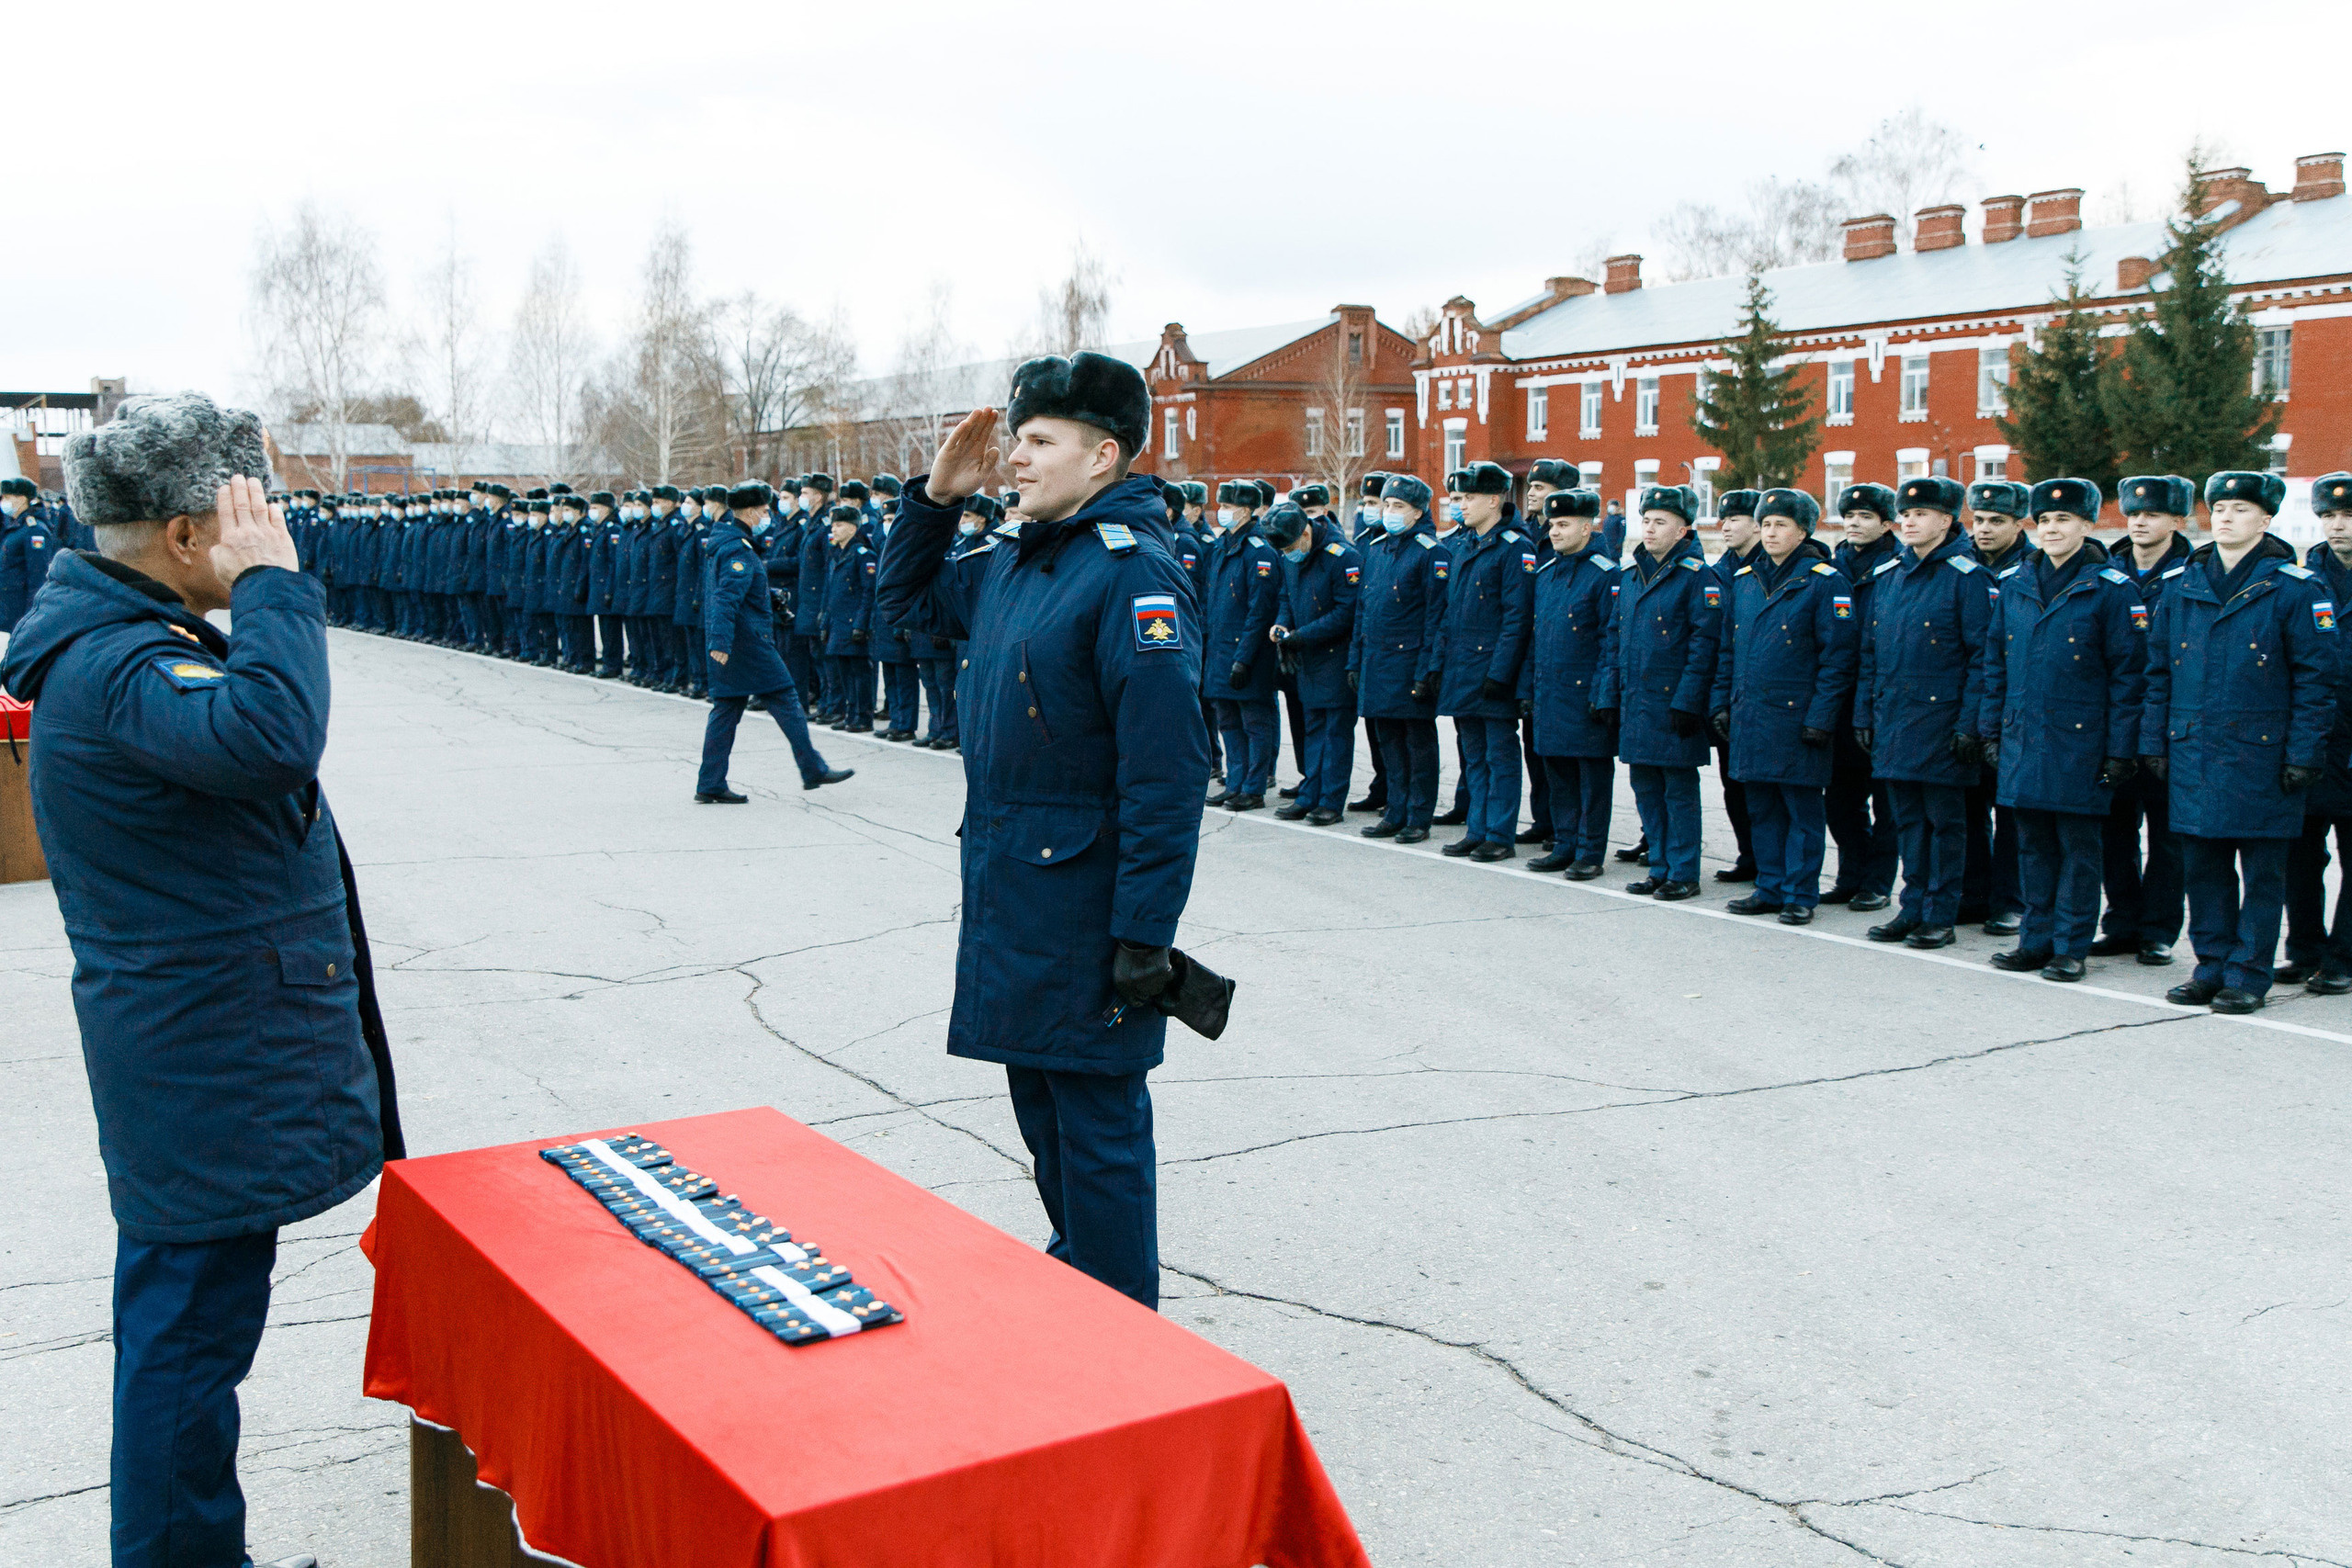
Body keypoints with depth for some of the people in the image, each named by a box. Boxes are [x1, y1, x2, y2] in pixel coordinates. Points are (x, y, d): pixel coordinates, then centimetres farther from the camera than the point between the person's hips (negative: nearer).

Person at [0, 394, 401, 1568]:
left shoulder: (117, 635, 11)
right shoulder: (116, 665, -23)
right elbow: (269, 736, -41)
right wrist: (271, 582, -30)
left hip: (198, 1059, 11)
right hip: (208, 1069, -11)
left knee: (184, 1326, 21)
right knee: (189, 1332, 0)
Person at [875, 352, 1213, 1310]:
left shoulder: (1131, 573, -18)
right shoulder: (1007, 559, 9)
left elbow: (1165, 773, -22)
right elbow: (906, 601, 28)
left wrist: (1145, 934, -23)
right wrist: (935, 496, 11)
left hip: (1085, 901, -9)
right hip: (1004, 889, 9)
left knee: (1098, 1122, 2)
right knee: (1039, 1102, 21)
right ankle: (1069, 1279, 39)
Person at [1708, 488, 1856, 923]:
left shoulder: (1825, 582, -6)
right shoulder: (1743, 580, 12)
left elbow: (1838, 656, -9)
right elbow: (1728, 649, 18)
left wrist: (1821, 717, -14)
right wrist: (1721, 703, 11)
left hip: (1796, 718, -6)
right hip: (1749, 716, 6)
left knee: (1802, 810, 2)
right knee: (1762, 808, 12)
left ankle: (1800, 895, 9)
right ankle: (1770, 889, 22)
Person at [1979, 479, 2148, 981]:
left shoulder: (2111, 589, -5)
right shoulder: (2012, 582, 9)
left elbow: (2129, 674, -5)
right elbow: (1996, 662, 16)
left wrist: (2120, 749, -9)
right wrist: (1990, 728, 11)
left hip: (2080, 741, -4)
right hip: (2023, 740, 5)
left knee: (2077, 846, 3)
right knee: (2033, 844, 11)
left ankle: (2071, 947, 11)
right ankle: (2037, 939, 21)